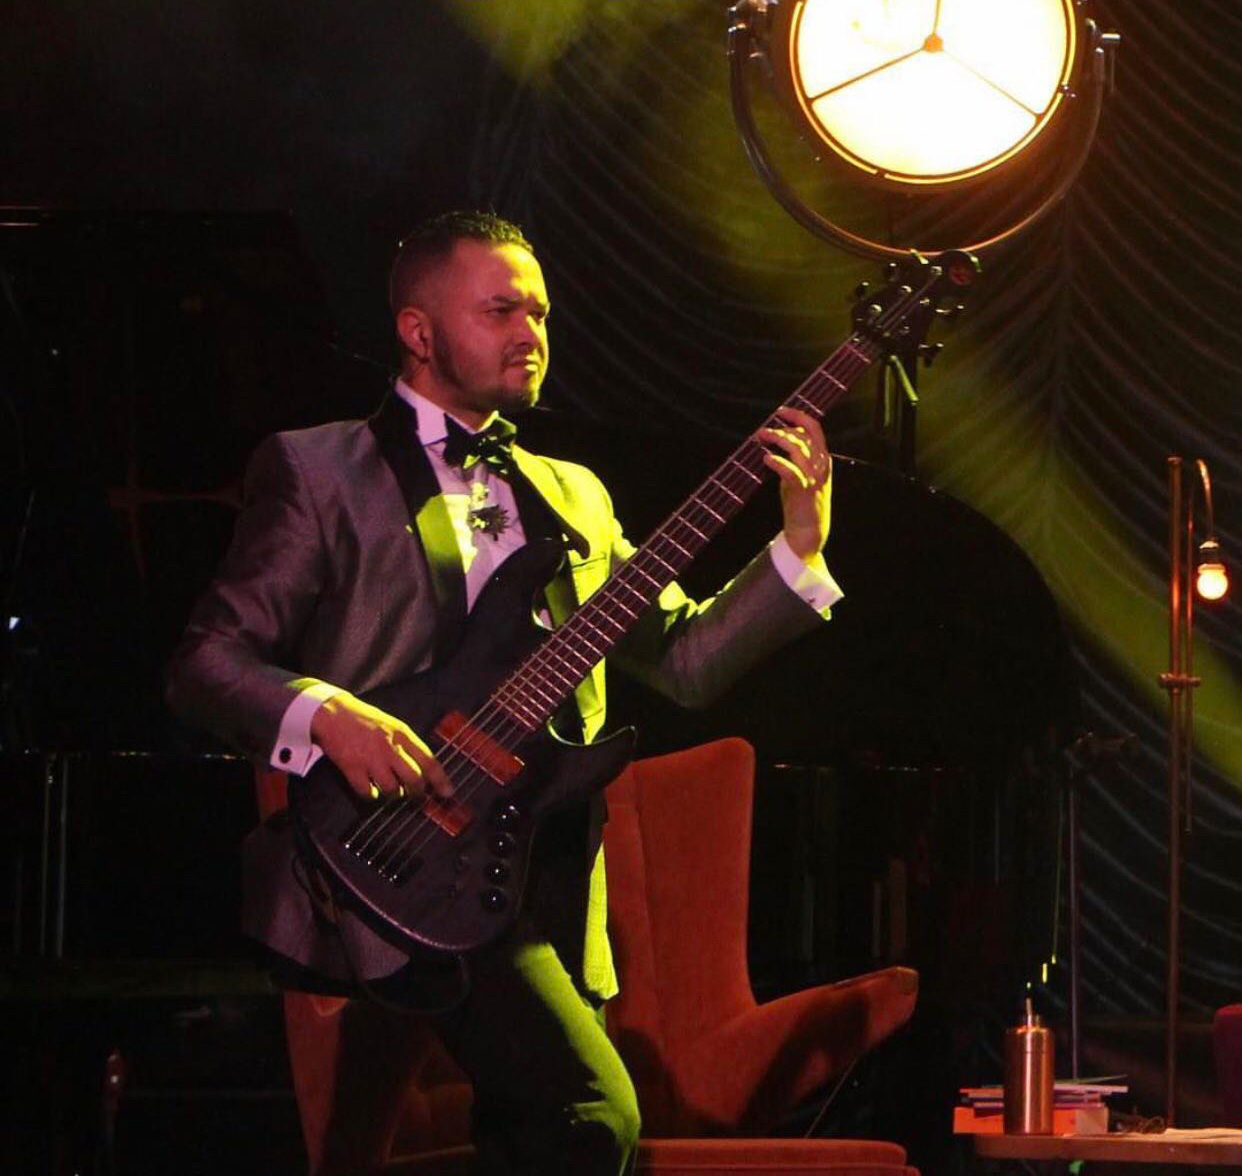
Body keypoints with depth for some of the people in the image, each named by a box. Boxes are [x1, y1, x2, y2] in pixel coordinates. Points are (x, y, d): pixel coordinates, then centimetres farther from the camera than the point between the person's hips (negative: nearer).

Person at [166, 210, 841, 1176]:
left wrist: (801, 546, 0)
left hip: (542, 884, 7)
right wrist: (326, 714, -22)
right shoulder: (318, 470, 3)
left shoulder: (572, 497, 21)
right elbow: (204, 663, -3)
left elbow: (684, 660, 13)